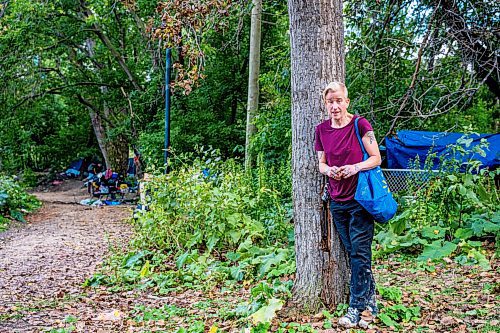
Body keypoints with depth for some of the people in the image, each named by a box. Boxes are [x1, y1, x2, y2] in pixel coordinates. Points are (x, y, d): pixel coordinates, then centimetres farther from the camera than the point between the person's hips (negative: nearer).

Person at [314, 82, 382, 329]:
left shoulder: (360, 125, -8)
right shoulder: (322, 130, 5)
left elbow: (376, 158, -5)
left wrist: (355, 167, -23)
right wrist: (328, 170, -10)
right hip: (337, 201, 5)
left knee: (360, 253, -5)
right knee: (352, 253, 10)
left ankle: (356, 310, 0)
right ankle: (370, 299, 24)